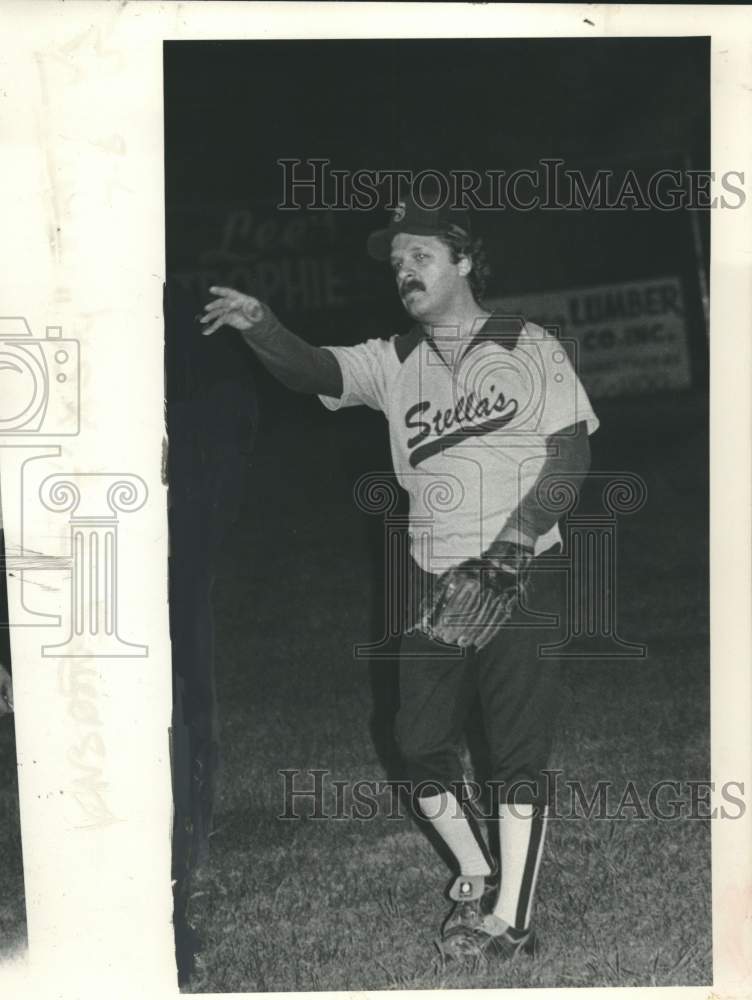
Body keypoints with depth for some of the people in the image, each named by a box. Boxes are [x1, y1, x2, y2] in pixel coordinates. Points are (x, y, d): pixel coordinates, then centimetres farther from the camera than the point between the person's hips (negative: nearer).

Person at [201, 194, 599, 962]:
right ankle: (476, 876, 27)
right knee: (420, 745, 4)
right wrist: (259, 324, -31)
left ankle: (510, 918, 4)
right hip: (433, 578, 4)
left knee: (518, 751, -3)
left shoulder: (530, 349, 0)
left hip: (522, 576, -4)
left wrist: (523, 529, -18)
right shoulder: (391, 362, 7)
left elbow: (571, 453, -2)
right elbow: (311, 368, -10)